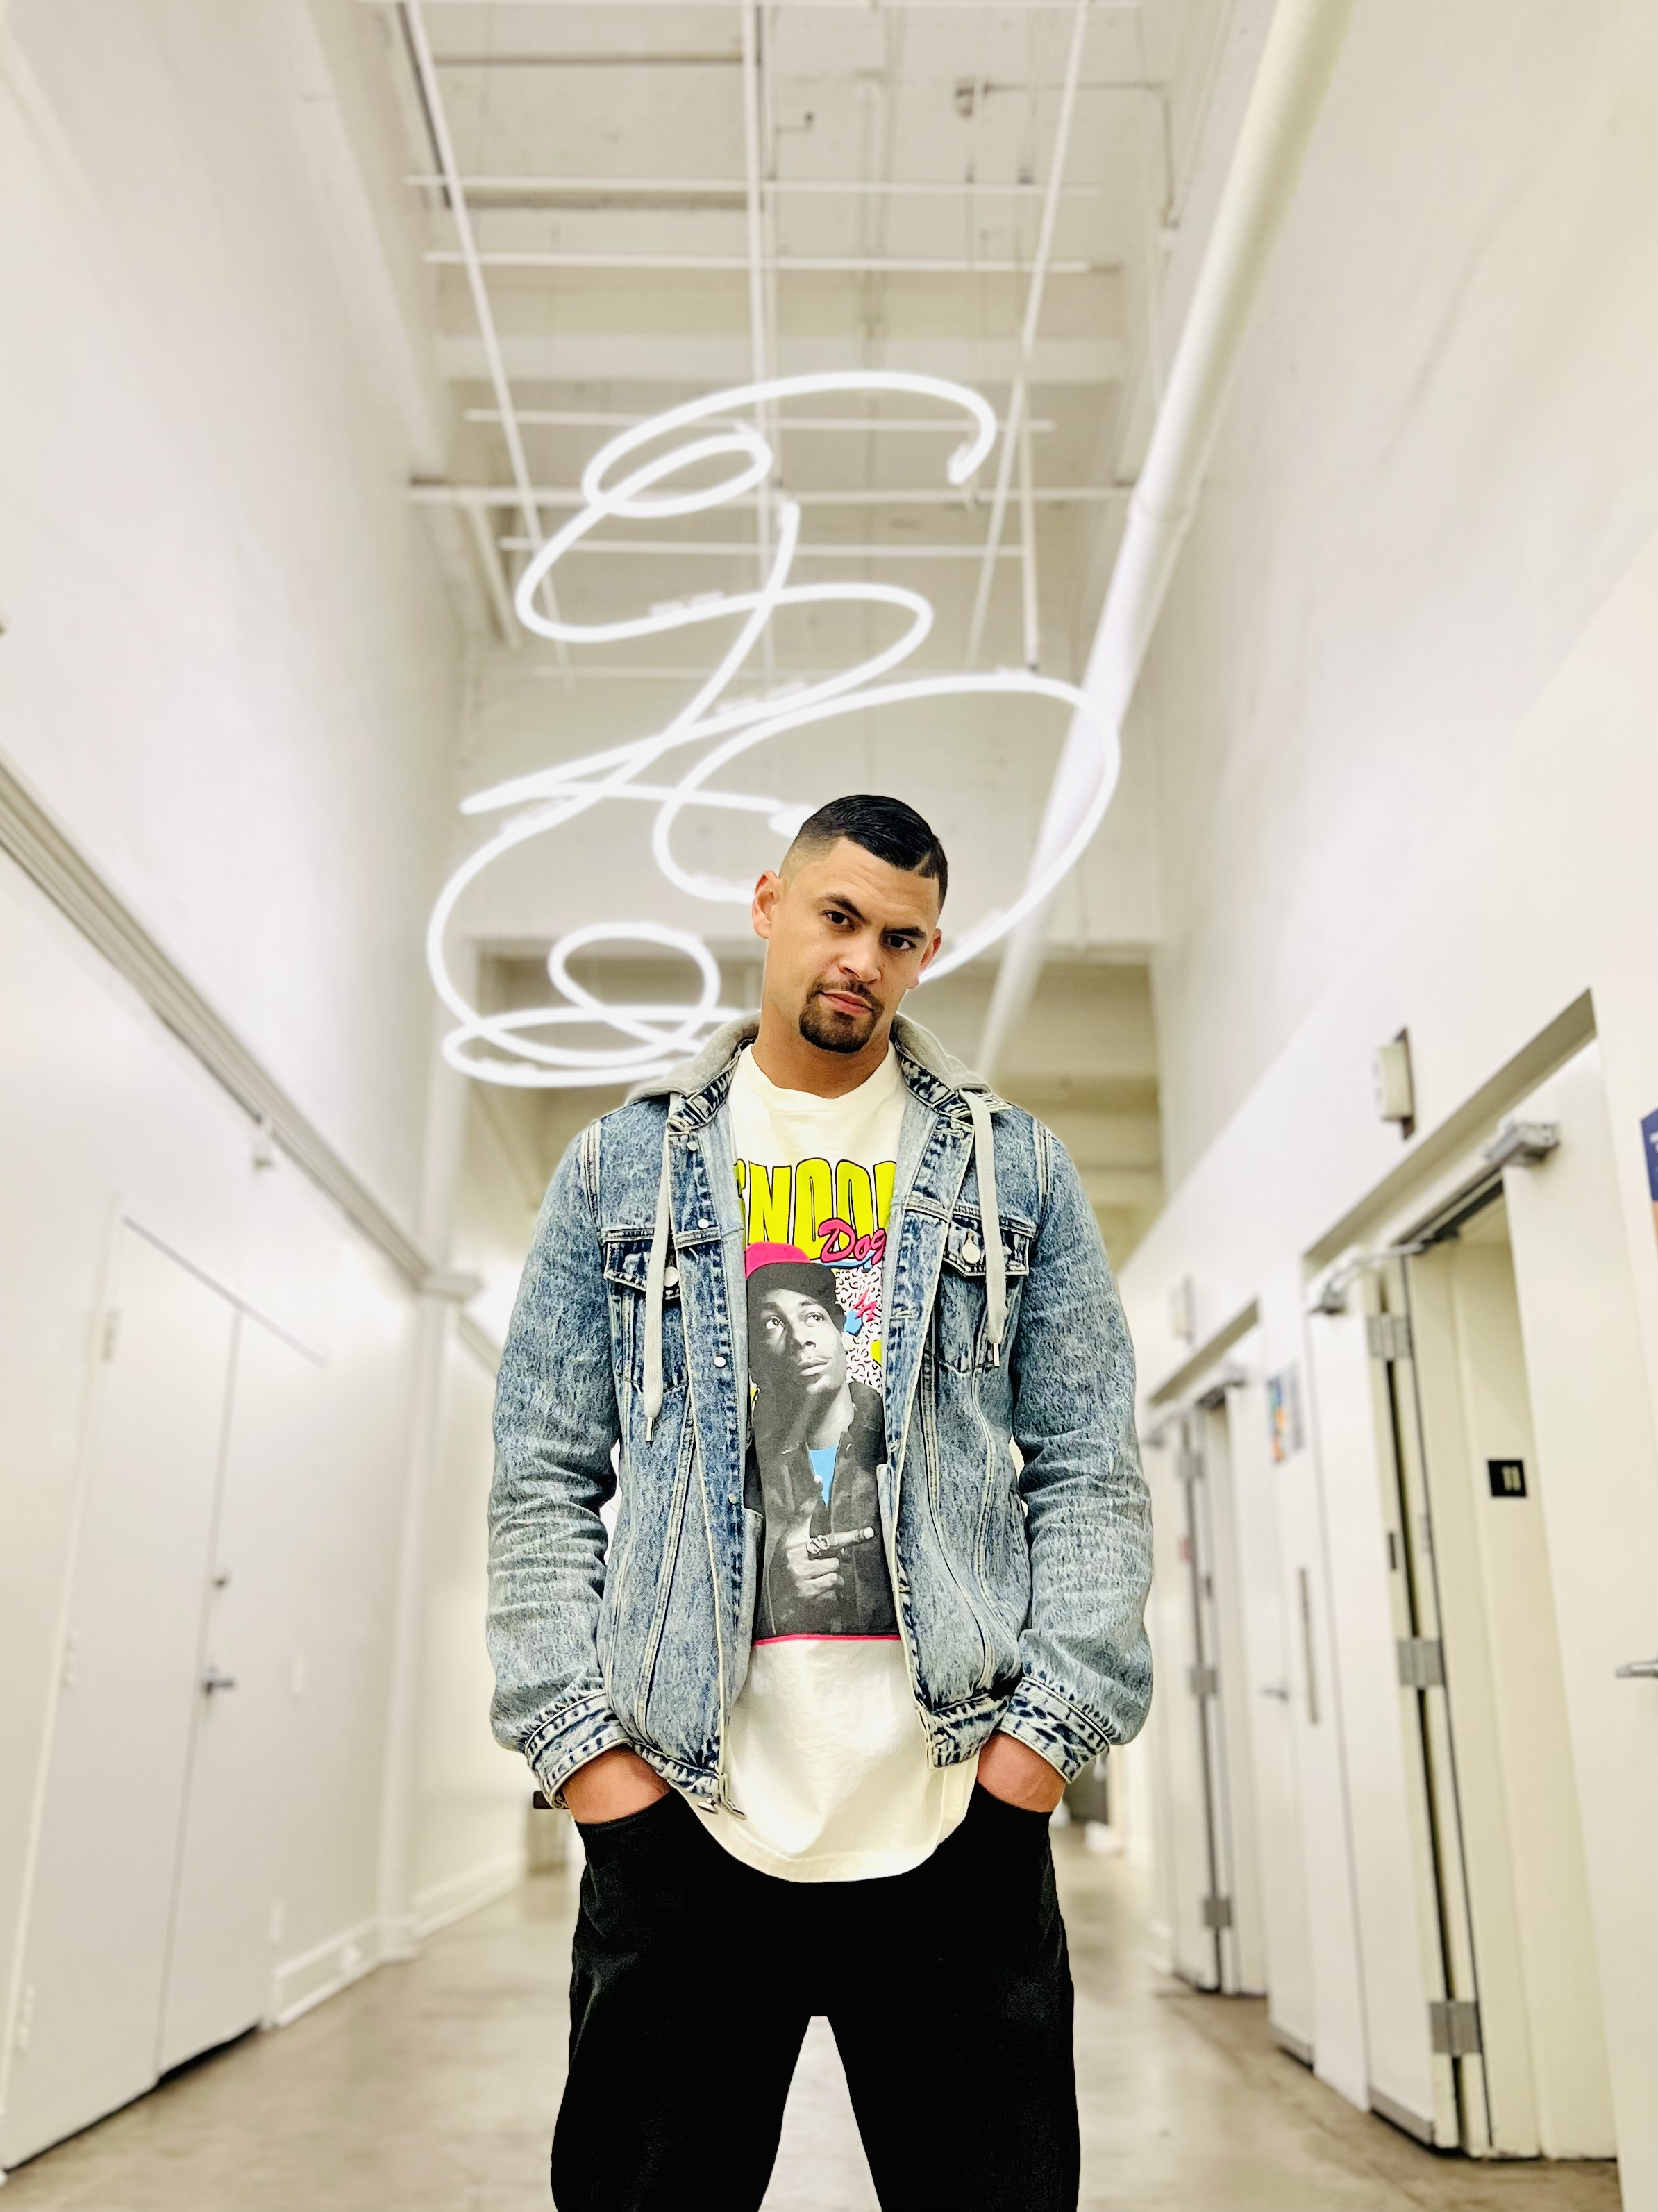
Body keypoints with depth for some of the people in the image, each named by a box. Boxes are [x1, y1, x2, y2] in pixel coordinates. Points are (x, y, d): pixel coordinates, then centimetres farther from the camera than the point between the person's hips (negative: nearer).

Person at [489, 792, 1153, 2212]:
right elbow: (544, 1479, 6)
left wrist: (1054, 1721, -5)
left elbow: (1091, 1473, 6)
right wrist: (576, 1733, -3)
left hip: (958, 1799, 1)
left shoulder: (1014, 1170, 10)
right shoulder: (624, 1166, 10)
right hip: (680, 1800, 0)